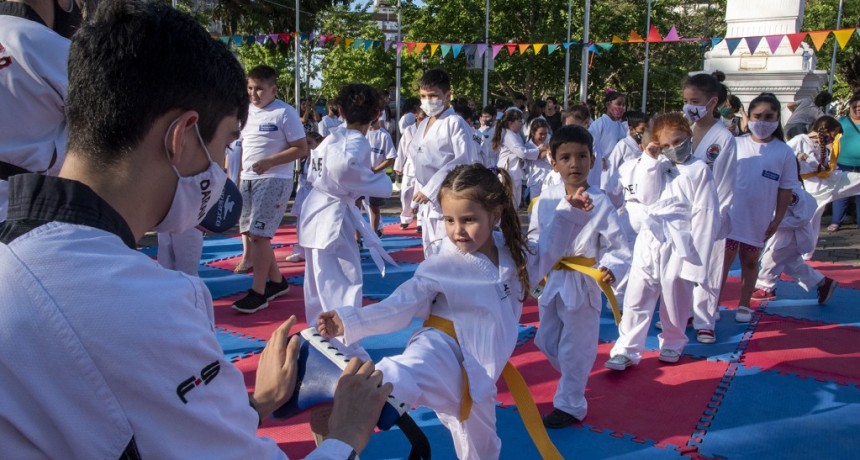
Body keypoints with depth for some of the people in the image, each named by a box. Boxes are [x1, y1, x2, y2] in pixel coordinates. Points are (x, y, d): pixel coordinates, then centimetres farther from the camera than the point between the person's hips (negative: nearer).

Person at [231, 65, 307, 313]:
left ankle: (258, 292, -1)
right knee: (248, 233, 12)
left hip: (274, 180, -8)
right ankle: (277, 281, 27)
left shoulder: (285, 113, -10)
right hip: (248, 180, 8)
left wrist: (269, 162, -19)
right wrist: (239, 171, 11)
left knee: (258, 234, -12)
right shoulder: (246, 112, 10)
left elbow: (301, 149, -12)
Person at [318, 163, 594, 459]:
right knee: (409, 374, -43)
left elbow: (547, 249, 23)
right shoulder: (443, 267, -10)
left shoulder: (513, 253, 4)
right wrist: (350, 320, -21)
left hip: (478, 374, 5)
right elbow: (403, 304, -10)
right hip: (444, 350, -5)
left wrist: (571, 211, 12)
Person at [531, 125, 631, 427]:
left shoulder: (600, 203, -14)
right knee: (547, 341, 19)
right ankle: (574, 382, 47)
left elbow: (619, 248, -11)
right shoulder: (546, 199, -3)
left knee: (575, 349, 5)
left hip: (582, 286, -5)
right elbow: (534, 237, 10)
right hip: (551, 282, 5)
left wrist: (610, 269, -30)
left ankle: (569, 405, 24)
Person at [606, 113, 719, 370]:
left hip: (678, 246, -3)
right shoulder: (656, 166, 11)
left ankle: (672, 344, 32)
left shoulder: (699, 170, -4)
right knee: (636, 299, 3)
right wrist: (649, 162, -7)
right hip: (648, 243, 4)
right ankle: (627, 350, 9)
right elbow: (645, 197, -3)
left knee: (675, 301, 11)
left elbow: (705, 216, -7)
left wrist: (697, 257, -10)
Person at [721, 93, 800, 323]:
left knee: (750, 261, 13)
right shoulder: (736, 144, -3)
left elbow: (786, 189, 1)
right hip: (730, 215, -1)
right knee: (724, 258, 2)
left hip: (758, 220, 1)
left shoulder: (784, 152, -3)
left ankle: (744, 305, 26)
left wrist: (777, 219, -2)